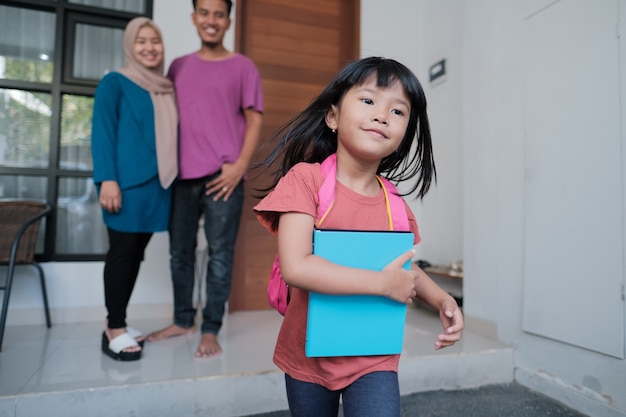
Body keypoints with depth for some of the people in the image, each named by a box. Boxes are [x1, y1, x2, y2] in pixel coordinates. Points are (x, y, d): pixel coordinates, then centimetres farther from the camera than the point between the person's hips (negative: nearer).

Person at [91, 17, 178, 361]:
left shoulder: (166, 88, 19)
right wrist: (107, 179, -16)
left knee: (136, 252, 8)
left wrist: (173, 177, 12)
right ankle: (115, 330, 5)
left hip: (158, 181, 6)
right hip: (127, 181, -5)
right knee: (123, 250, -4)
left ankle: (116, 323, 19)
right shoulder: (115, 83, 2)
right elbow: (102, 133, -5)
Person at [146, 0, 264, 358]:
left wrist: (239, 165, -11)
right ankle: (183, 320, 27)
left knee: (220, 254, 0)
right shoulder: (178, 67, 17)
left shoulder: (243, 67, 6)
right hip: (183, 175, 5)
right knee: (180, 252, 10)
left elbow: (254, 120, 0)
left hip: (223, 176, -4)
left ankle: (211, 330, 12)